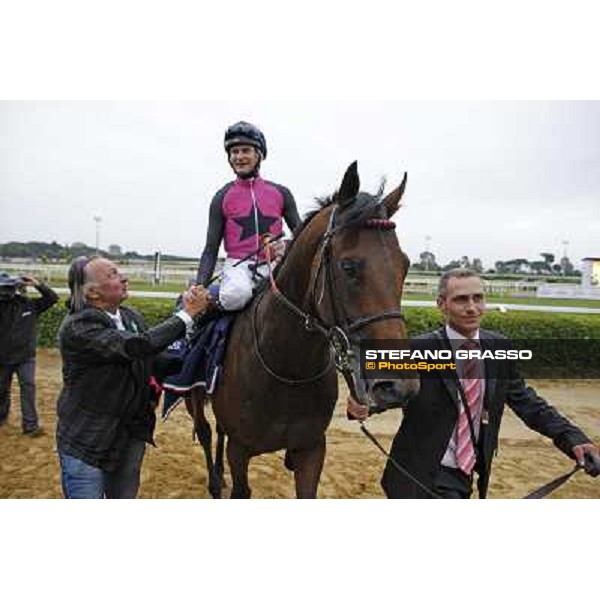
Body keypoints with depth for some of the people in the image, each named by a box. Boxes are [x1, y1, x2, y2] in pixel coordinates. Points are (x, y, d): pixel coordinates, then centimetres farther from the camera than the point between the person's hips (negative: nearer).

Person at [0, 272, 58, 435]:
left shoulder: (30, 304, -4)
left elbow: (53, 298, -3)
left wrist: (38, 284, -16)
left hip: (26, 356, 0)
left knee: (28, 387, -7)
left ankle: (30, 425, -4)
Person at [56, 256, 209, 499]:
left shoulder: (132, 317, 0)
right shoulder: (76, 328, -22)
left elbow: (154, 358, 12)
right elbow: (136, 346, -34)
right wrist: (187, 314, -30)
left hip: (132, 433, 7)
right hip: (87, 441, -6)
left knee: (125, 496, 22)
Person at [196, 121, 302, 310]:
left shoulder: (281, 193, 10)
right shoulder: (222, 197, 7)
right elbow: (211, 250, 5)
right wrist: (199, 287, -9)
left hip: (274, 265, 2)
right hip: (238, 265, -2)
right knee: (236, 294, -36)